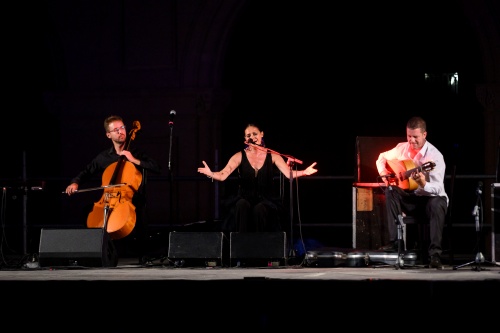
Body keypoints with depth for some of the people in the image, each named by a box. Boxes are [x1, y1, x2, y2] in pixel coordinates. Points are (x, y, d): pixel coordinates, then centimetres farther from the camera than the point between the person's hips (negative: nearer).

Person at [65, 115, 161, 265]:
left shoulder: (136, 154, 7)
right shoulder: (103, 157, 13)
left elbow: (157, 168, -5)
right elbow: (86, 173, 21)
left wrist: (134, 161, -12)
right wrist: (75, 183, 0)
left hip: (133, 202, -2)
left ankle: (143, 257, -14)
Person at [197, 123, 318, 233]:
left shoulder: (272, 156, 6)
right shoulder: (240, 156, 3)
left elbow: (289, 173, -5)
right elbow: (223, 175, -9)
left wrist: (304, 172, -26)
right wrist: (210, 173, -32)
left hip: (265, 200, 0)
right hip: (245, 199, 0)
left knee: (259, 209, -34)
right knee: (242, 206, -35)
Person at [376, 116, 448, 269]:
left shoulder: (435, 156, -19)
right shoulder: (402, 148, -2)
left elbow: (438, 188, -26)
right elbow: (382, 158, 15)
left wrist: (423, 184, -47)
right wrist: (384, 173, -5)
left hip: (431, 197, -5)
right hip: (410, 198, 5)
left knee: (437, 205, -39)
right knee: (391, 191, -24)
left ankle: (435, 252, -37)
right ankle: (395, 241, -24)